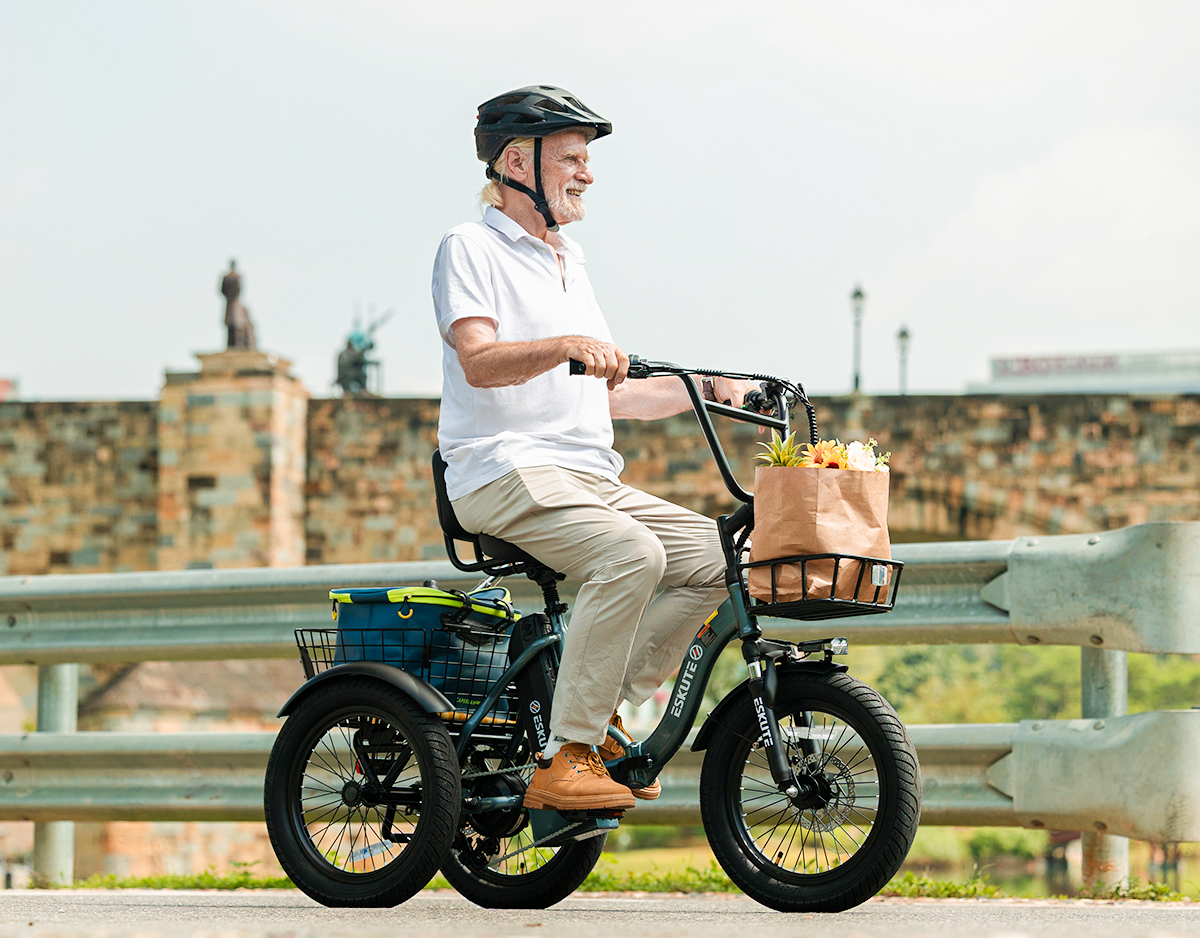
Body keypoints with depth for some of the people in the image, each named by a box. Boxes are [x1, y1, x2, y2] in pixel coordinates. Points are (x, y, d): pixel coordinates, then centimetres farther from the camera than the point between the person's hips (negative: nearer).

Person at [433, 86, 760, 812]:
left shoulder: (569, 259, 25)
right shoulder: (470, 247, -1)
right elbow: (478, 362, -19)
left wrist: (706, 390, 13)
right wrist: (567, 345, -35)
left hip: (592, 478, 8)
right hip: (505, 472, -8)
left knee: (721, 558, -9)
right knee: (633, 555, -32)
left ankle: (602, 717, -2)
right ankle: (564, 760, -29)